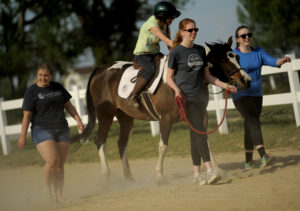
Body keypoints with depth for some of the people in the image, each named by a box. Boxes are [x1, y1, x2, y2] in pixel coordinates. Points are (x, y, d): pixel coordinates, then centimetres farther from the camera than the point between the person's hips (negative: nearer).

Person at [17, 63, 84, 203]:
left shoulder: (57, 87, 10)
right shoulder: (31, 92, -3)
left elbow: (68, 105, 17)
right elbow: (27, 115, -6)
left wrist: (78, 119, 3)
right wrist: (23, 136, -11)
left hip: (61, 130, 5)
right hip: (42, 131, -4)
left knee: (60, 165, 2)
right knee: (52, 161, -20)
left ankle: (59, 196, 8)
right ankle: (47, 189, 3)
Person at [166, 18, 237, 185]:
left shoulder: (201, 50, 14)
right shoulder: (176, 52, -2)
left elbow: (207, 76, 19)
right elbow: (169, 77, 1)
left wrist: (225, 85, 9)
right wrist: (177, 90, -18)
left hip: (200, 96, 5)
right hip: (185, 96, -5)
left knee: (196, 134, 7)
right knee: (199, 131, -16)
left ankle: (197, 174, 11)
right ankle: (210, 170, -22)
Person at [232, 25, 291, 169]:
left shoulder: (258, 52, 8)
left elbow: (272, 61, -6)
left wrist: (282, 60, -26)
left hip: (257, 95, 6)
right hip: (241, 96, -6)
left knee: (250, 128, 11)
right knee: (253, 121, -22)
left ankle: (249, 161, 18)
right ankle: (263, 156, -36)